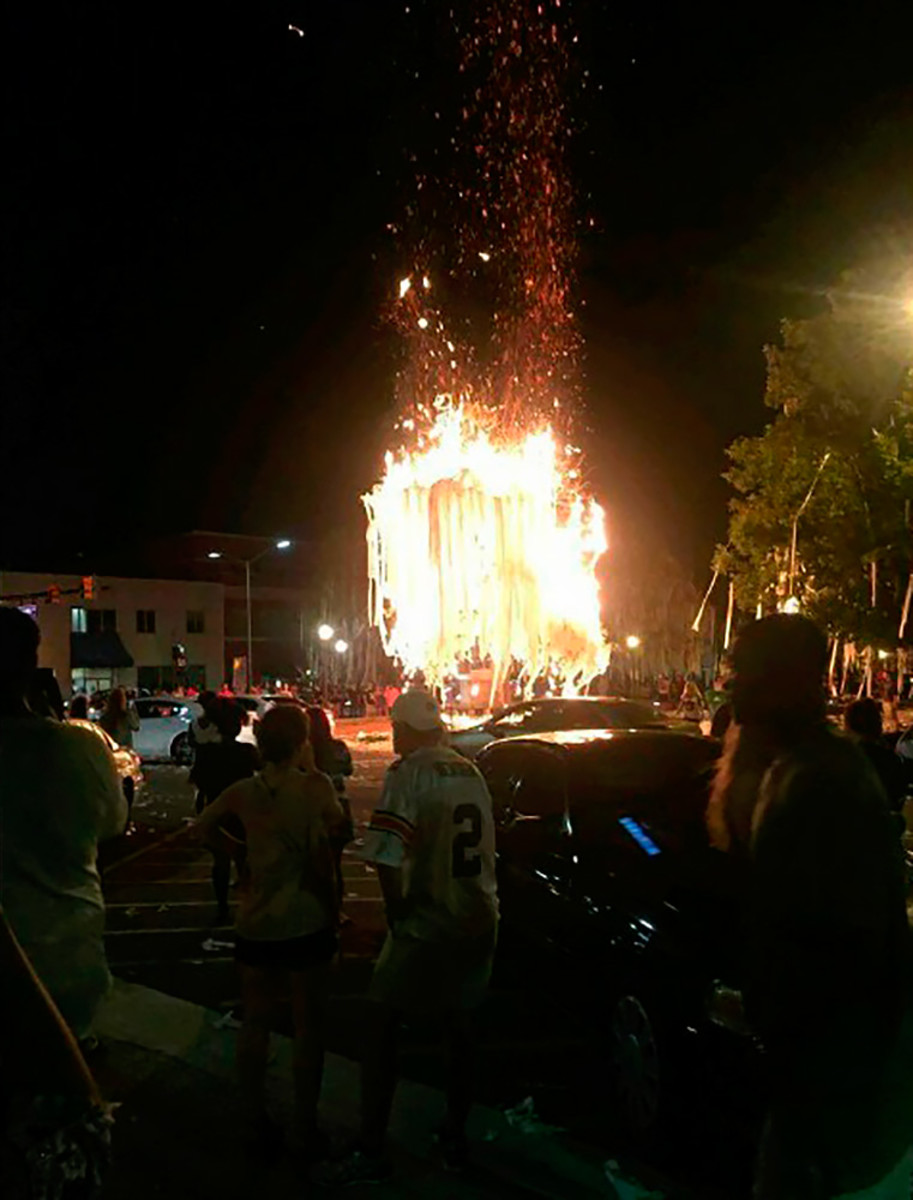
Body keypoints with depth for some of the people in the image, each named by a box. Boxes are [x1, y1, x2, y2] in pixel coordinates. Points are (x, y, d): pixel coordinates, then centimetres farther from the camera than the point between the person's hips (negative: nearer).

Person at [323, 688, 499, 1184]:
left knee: (382, 1030, 9)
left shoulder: (408, 772, -14)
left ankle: (370, 1152, 15)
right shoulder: (470, 771, 6)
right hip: (479, 920, 6)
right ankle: (455, 1138, 33)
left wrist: (398, 915, -8)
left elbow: (386, 857, -23)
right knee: (458, 1024, 21)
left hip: (427, 925, -6)